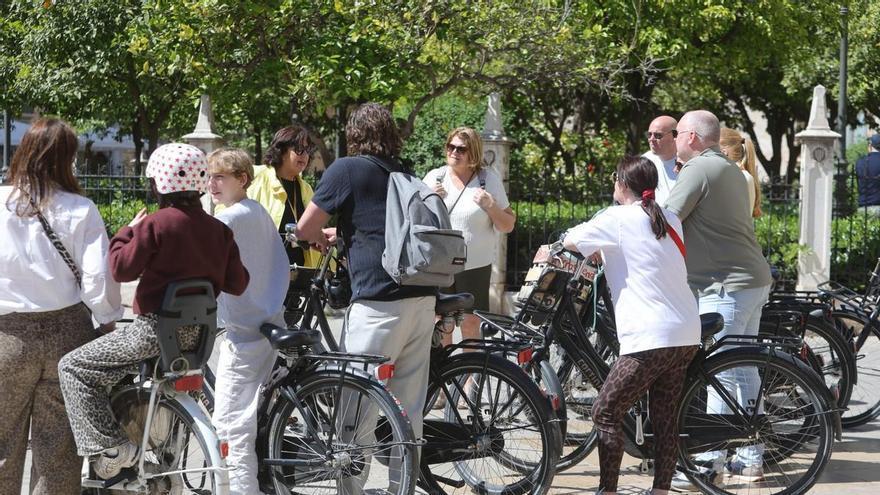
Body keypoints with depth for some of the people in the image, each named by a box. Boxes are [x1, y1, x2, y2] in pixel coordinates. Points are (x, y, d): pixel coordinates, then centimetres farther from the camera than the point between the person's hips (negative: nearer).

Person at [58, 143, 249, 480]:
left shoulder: (155, 224, -13)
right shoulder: (219, 229, 4)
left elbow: (122, 268, -12)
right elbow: (236, 284, 6)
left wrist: (126, 233, 4)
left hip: (156, 329, -7)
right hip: (199, 332, 7)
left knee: (73, 367, 2)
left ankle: (109, 446, -8)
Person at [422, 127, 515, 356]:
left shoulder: (489, 179, 2)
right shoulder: (435, 177, 6)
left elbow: (508, 226, 3)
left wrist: (490, 206, -14)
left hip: (475, 265, -1)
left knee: (470, 324, -1)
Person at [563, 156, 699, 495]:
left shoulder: (617, 219, -6)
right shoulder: (670, 220, 14)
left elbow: (569, 242, 0)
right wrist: (607, 253, 26)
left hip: (649, 339, -7)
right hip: (687, 335, 7)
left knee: (606, 414, 1)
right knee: (664, 413, 13)